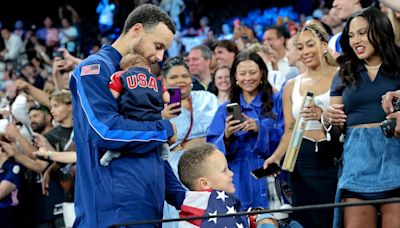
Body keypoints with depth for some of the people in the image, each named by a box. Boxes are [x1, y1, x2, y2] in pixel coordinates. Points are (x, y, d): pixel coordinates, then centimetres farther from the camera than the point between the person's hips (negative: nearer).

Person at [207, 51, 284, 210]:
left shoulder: (274, 104, 7)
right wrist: (226, 136, -16)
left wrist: (260, 130, -17)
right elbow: (213, 150, 4)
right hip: (239, 182, 1)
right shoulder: (225, 109, 11)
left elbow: (283, 140, -2)